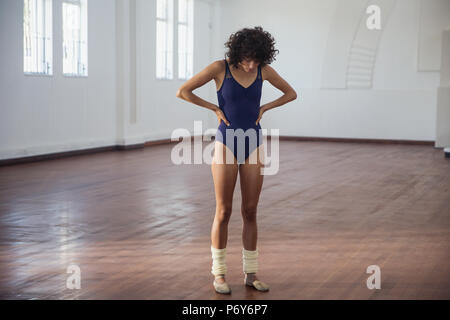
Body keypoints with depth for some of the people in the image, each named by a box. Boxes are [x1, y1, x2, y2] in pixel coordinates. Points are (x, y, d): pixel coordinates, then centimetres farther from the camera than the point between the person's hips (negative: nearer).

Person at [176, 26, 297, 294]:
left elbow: (291, 93, 13)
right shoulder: (220, 67, -10)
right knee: (224, 213, 1)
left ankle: (251, 273, 16)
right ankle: (219, 273, 15)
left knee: (250, 212, 6)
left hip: (253, 145, 3)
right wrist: (215, 108, -8)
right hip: (227, 144, -3)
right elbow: (182, 92, -9)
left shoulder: (264, 69, -1)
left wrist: (264, 108, 1)